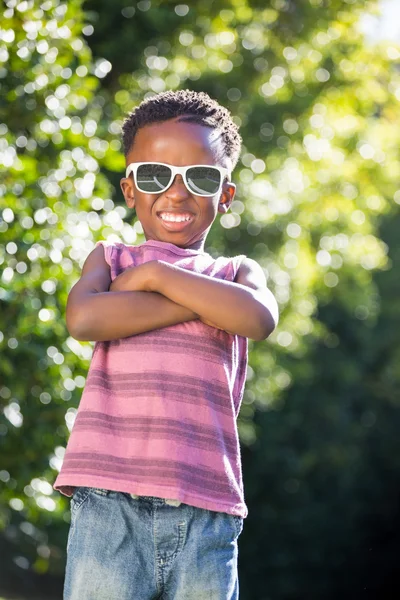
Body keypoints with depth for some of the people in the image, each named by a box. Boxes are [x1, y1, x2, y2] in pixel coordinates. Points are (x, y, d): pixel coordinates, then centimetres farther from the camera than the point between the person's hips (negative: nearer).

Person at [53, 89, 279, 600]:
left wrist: (157, 275, -3)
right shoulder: (110, 259, 17)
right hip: (109, 501, -1)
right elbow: (83, 320, -6)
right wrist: (202, 300, -4)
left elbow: (258, 319, -7)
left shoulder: (236, 273, 18)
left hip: (205, 510, 1)